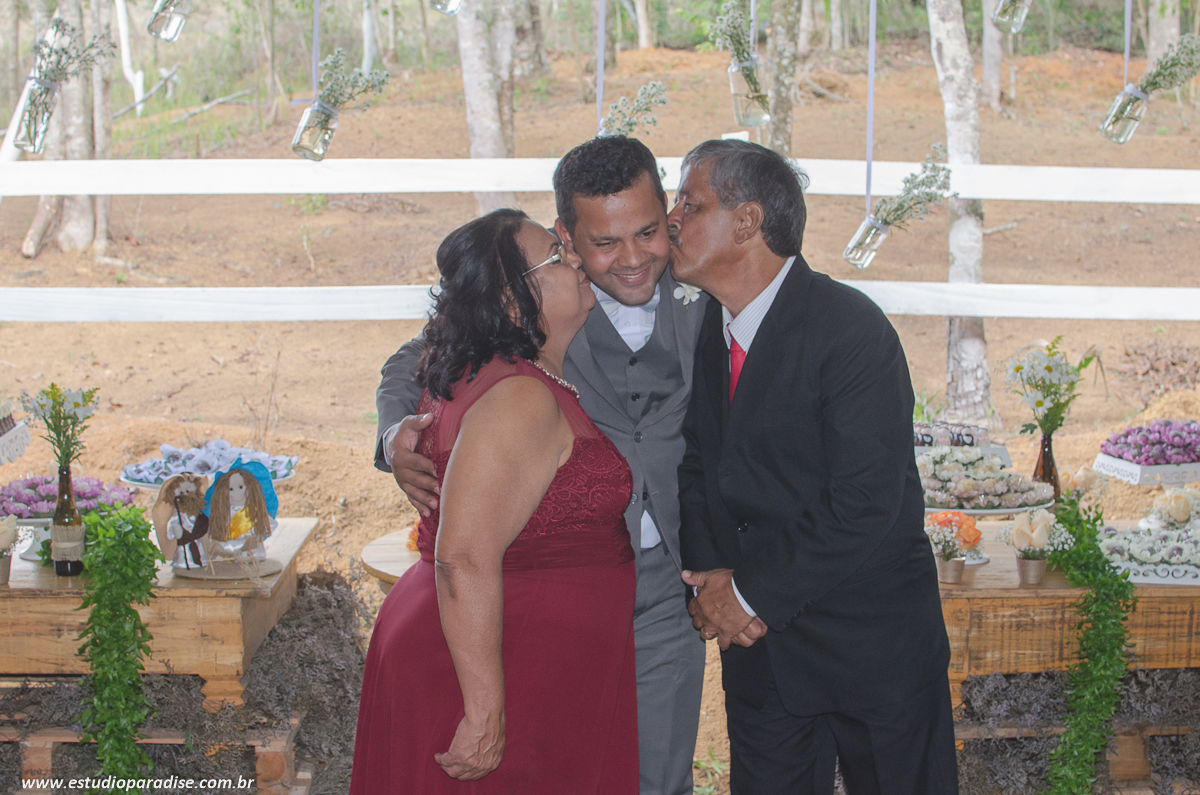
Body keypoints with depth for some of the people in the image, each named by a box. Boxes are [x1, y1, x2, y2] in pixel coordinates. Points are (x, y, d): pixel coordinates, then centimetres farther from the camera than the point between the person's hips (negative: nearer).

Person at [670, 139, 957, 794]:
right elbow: (694, 464, 10)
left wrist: (752, 593, -17)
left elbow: (865, 506, -24)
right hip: (757, 642, 6)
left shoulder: (851, 329, -19)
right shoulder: (704, 328, 3)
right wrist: (709, 580, -7)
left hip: (873, 646, -6)